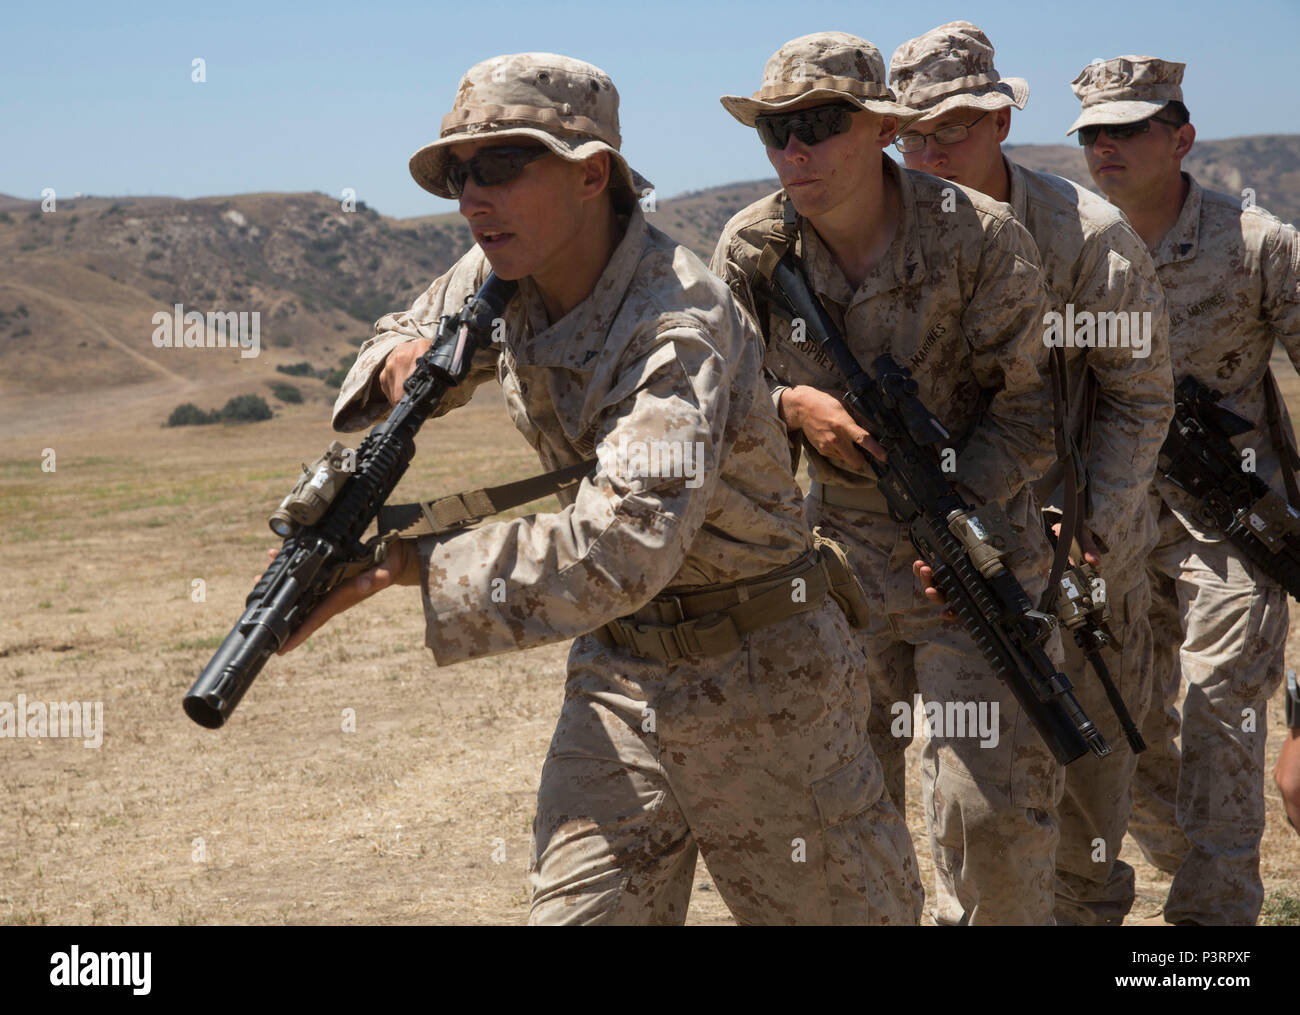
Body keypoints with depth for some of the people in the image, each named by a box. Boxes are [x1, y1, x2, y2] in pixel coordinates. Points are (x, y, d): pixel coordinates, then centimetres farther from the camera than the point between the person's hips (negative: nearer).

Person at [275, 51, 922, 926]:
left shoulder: (680, 322, -28)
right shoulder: (498, 280, -4)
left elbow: (622, 548, -41)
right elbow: (404, 337, 17)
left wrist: (401, 564, -42)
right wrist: (403, 360, -9)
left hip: (760, 676, -6)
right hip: (618, 675, 6)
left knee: (860, 910, 10)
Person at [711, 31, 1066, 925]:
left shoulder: (979, 237, -14)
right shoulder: (750, 250, -6)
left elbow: (1028, 400, -6)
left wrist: (963, 507, -20)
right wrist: (790, 405, -15)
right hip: (829, 563, 3)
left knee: (993, 807, -7)